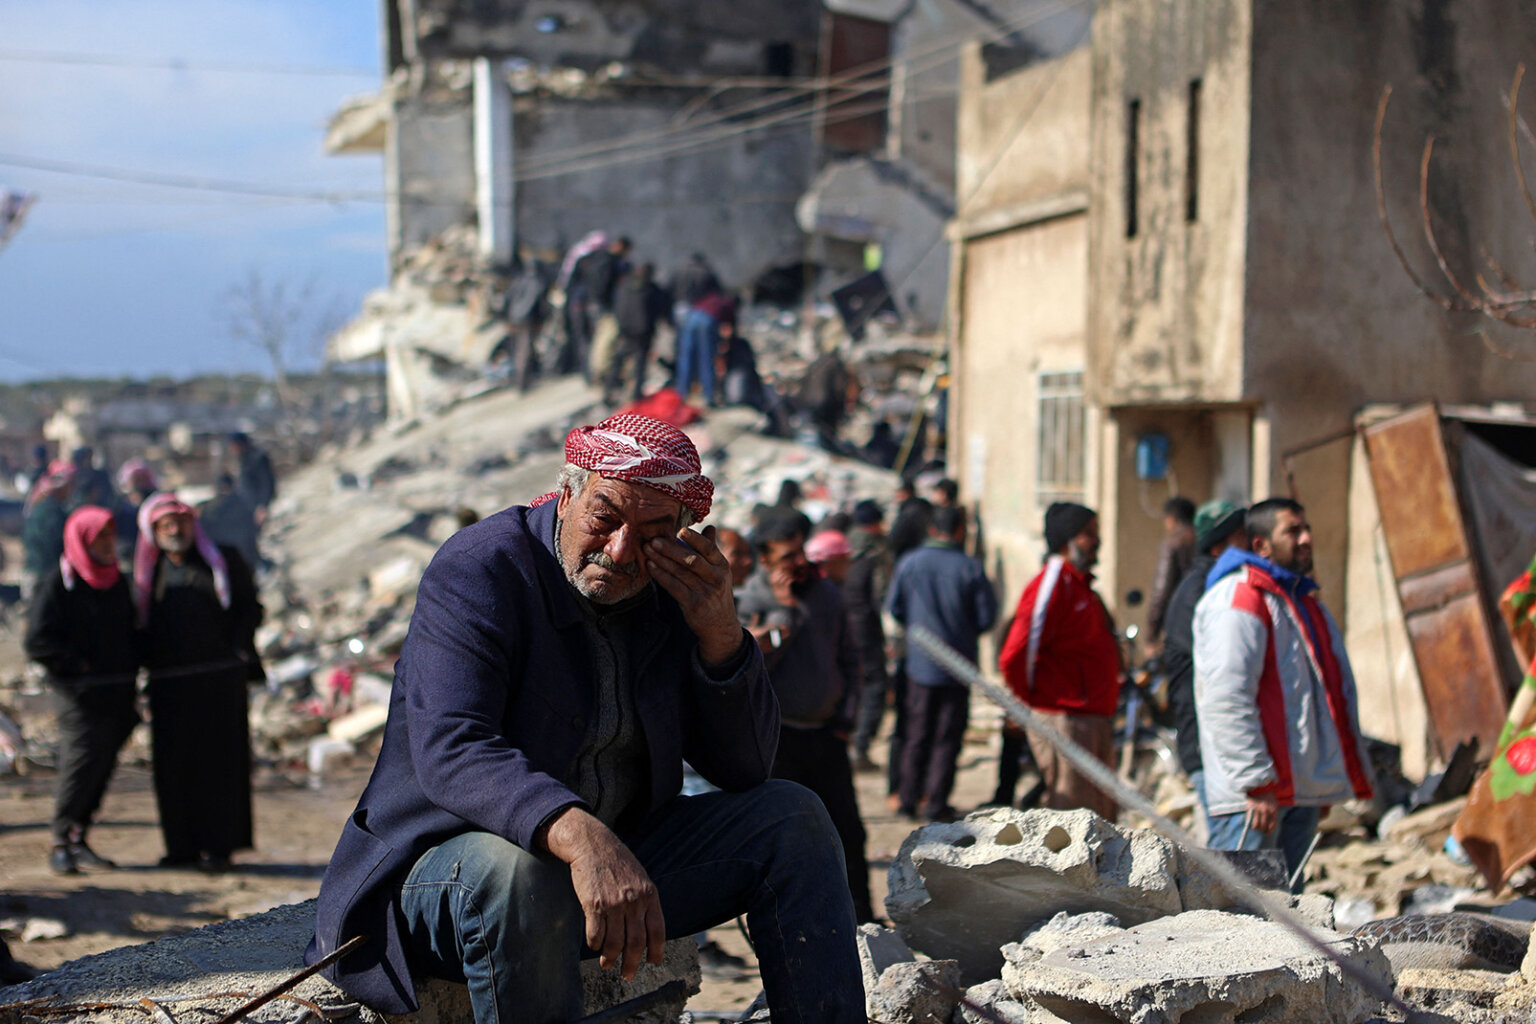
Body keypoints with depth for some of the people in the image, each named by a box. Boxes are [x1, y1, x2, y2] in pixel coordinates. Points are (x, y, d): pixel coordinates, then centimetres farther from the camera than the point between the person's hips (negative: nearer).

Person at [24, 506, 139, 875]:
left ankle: (78, 839, 17)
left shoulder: (117, 582, 13)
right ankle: (61, 844, 0)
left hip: (117, 696, 6)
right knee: (80, 762, -10)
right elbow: (37, 643, -11)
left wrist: (130, 673, 10)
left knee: (103, 766, 7)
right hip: (79, 696, -6)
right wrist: (78, 666, -14)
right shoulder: (58, 584, -7)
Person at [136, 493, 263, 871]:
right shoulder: (149, 574, 14)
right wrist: (148, 661, 0)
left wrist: (239, 650, -10)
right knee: (173, 765, 2)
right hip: (169, 682, 3)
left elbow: (250, 608, 4)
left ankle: (218, 845, 1)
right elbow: (142, 625, 16)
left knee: (218, 761, -3)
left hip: (219, 679, -3)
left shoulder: (223, 562, 6)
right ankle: (181, 845, 10)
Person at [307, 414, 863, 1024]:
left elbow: (743, 770, 1)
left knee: (790, 820, -5)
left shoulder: (671, 589, 2)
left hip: (618, 856, 6)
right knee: (518, 870, -39)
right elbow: (449, 753, -32)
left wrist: (719, 633, -16)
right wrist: (579, 835, -49)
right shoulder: (477, 571, -17)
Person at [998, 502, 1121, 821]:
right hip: (1065, 721, -10)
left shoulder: (1082, 586, 17)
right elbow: (1013, 657, -21)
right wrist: (1033, 699, -6)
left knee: (1102, 819, 15)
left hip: (1095, 720, 10)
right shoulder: (1051, 587, -15)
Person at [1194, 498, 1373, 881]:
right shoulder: (1237, 599, -10)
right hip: (1254, 793, -9)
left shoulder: (1306, 602, 21)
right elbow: (1226, 700, -19)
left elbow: (1336, 689, 26)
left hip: (1303, 789, 10)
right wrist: (1257, 782, -22)